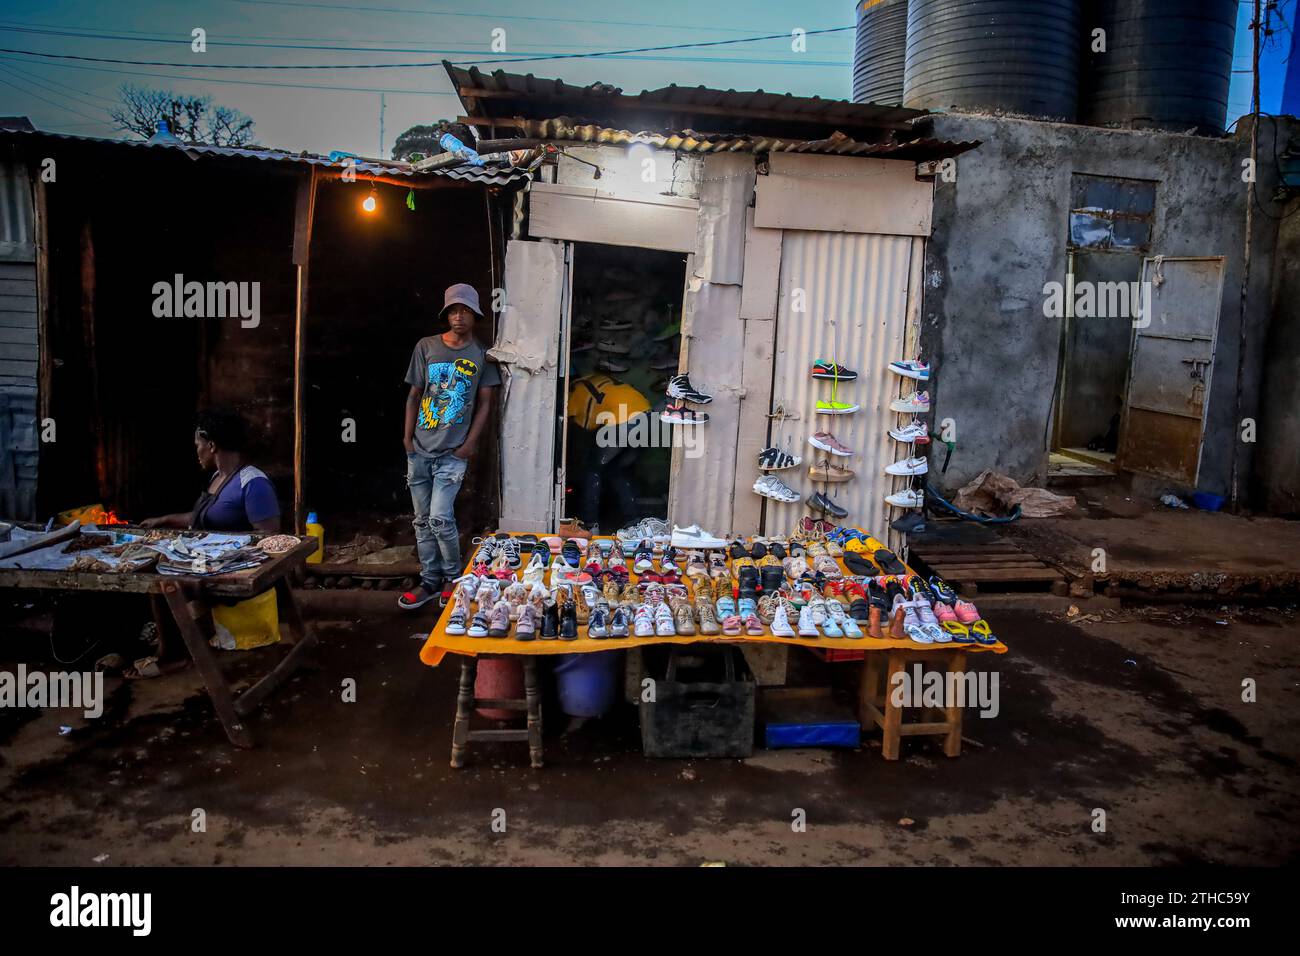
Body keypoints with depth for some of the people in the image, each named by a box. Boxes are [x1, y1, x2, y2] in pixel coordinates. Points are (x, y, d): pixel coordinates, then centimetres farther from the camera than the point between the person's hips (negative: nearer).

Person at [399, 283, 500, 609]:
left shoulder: (482, 355, 1)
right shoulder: (426, 347, 5)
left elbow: (484, 403, 2)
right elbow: (414, 395, 8)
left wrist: (470, 444, -5)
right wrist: (407, 436, 1)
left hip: (453, 452, -3)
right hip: (419, 450, 3)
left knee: (440, 518, -11)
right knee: (422, 520, 8)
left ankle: (454, 580, 8)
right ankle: (430, 581, 20)